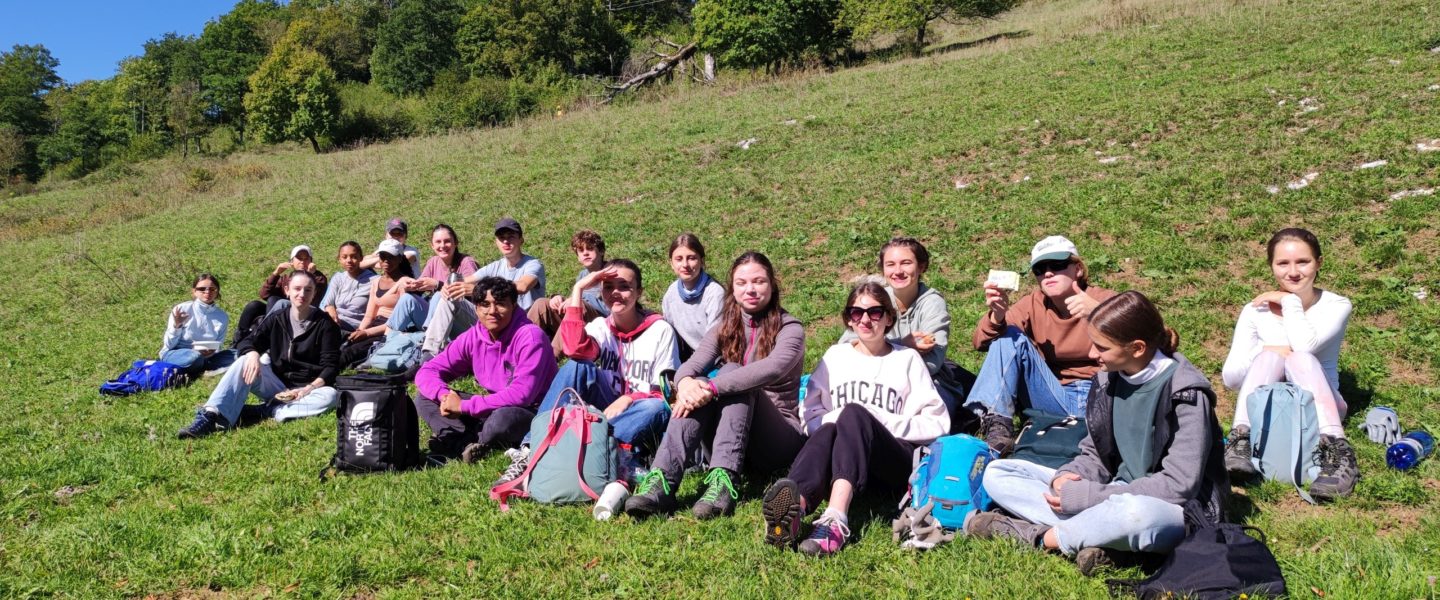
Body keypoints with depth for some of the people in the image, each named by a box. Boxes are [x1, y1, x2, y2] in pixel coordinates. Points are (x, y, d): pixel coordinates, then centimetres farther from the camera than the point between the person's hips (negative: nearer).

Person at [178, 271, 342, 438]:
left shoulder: (325, 325, -4)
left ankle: (256, 412, -34)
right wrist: (253, 354, -25)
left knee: (331, 396, -35)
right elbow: (246, 344, -1)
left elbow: (331, 366, -9)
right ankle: (210, 416, -36)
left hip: (304, 391, -2)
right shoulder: (275, 319, 6)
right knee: (245, 361, -22)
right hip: (276, 386, 3)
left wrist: (309, 388, -26)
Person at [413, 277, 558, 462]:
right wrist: (444, 395, -22)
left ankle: (457, 441, -11)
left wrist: (464, 406, -25)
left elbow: (521, 394, -27)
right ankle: (470, 444, -22)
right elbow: (427, 372, 2)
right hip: (493, 408, 7)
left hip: (533, 412, -6)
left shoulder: (530, 337, -20)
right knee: (425, 399, -2)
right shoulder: (472, 338, -2)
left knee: (503, 417, -40)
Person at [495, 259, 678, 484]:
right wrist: (578, 289, -18)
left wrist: (628, 399, -25)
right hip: (607, 410, 2)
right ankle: (532, 450, -30)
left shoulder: (660, 330, -5)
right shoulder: (601, 326, 2)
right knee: (576, 366, -22)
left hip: (640, 421, -2)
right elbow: (575, 349, -22)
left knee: (656, 409, -37)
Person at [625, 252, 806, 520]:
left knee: (732, 373, -28)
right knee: (696, 388, -26)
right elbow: (692, 364, -7)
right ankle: (662, 483, -41)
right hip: (729, 442, 4)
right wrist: (685, 382, -32)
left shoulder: (790, 328, -3)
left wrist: (712, 388, -36)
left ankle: (723, 482, -43)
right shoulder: (725, 328, 11)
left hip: (778, 436, -3)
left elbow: (772, 368, -25)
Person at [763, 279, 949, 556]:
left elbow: (938, 423, 6)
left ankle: (836, 520, -57)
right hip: (841, 458, 2)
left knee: (854, 413, -33)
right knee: (827, 431, -35)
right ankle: (793, 509, -67)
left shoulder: (907, 359, 15)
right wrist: (834, 419, -9)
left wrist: (884, 421, -7)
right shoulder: (836, 356, 20)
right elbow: (810, 417, 14)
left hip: (895, 465, -1)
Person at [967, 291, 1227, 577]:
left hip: (1178, 511, -6)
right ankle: (1103, 537, -21)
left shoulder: (1186, 393, -16)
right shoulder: (1107, 379, 2)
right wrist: (1068, 477, -14)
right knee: (997, 473, -2)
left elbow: (1180, 484, -22)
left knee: (1133, 513, -45)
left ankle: (1034, 535, -19)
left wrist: (1087, 495, -23)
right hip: (1116, 496, 7)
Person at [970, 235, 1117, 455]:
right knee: (1009, 334, -12)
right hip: (1055, 398, 3)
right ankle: (998, 426, -23)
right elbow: (982, 344, -5)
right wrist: (997, 316, -27)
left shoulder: (1104, 300, -3)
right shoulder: (1034, 304, 4)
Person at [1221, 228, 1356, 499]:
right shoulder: (1256, 310, -1)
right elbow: (1230, 377, -8)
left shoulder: (1336, 306, -3)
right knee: (1270, 356, -28)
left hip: (1317, 409, 0)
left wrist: (1289, 301, -12)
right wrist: (1264, 351, -23)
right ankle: (1240, 442, -40)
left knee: (1302, 359, -31)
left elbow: (1306, 344, -25)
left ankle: (1337, 453, -43)